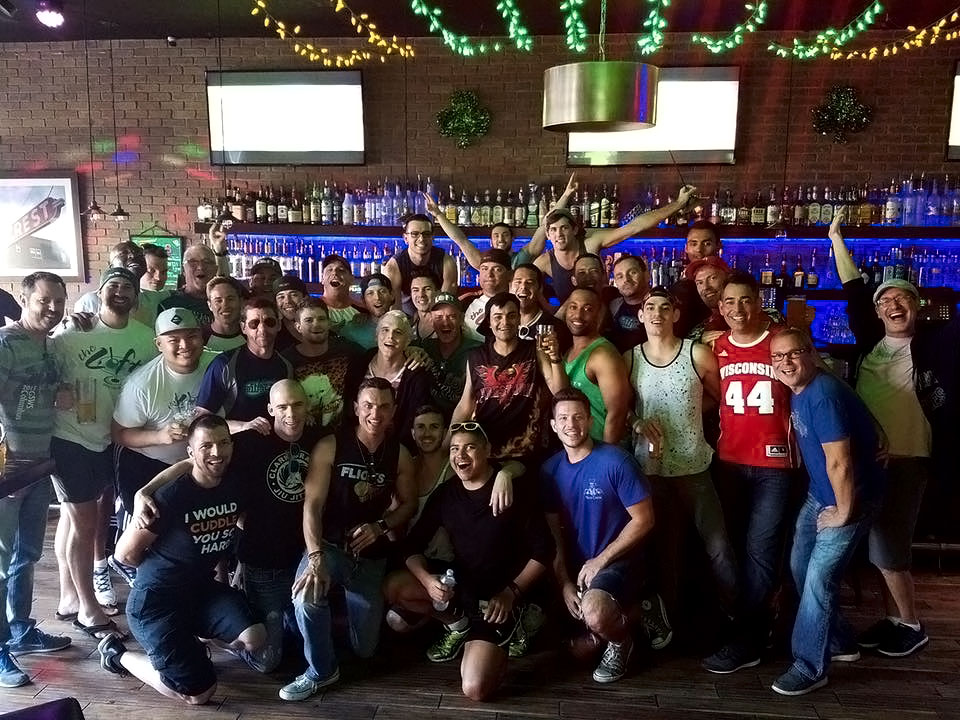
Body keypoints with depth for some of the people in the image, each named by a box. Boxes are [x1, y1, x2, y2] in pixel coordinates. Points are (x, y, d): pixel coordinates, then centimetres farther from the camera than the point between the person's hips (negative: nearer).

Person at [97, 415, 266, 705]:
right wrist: (163, 568, 3)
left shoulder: (236, 485, -6)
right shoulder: (172, 496, -22)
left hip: (202, 589, 6)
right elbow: (125, 553, -11)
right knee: (199, 693, -7)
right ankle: (117, 654, 15)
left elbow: (243, 522, 17)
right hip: (156, 600, -5)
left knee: (255, 639, -17)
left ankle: (189, 638, 13)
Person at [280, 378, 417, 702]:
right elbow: (312, 504, -18)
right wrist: (315, 557, -32)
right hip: (329, 546, -3)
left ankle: (348, 606, 44)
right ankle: (321, 670, -10)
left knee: (365, 649, 10)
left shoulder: (399, 454, -1)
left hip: (371, 557, 3)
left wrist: (380, 527, -13)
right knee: (307, 594, -37)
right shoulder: (330, 446, -12)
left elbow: (409, 504, 7)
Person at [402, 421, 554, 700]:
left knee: (475, 689, -19)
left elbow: (543, 550, -10)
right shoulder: (444, 494, -1)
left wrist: (511, 592, -17)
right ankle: (458, 624, 7)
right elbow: (413, 545, -1)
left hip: (497, 598, -5)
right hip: (459, 586, 5)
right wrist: (427, 579, -21)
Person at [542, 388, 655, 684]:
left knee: (595, 614, -32)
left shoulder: (615, 461, -17)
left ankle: (621, 640, 2)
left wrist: (600, 561, -15)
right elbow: (553, 533, 3)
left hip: (618, 561, -5)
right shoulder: (550, 470, -1)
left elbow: (644, 520, -14)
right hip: (575, 568, 6)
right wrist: (565, 583, -6)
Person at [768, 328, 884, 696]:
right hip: (819, 494, 9)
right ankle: (839, 642, 33)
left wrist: (844, 513, -16)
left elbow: (840, 463, -27)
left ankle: (810, 666, 6)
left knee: (818, 577, -8)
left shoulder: (823, 395, -28)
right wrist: (824, 504, 16)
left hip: (851, 497, -9)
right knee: (800, 567, 14)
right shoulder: (797, 390, 2)